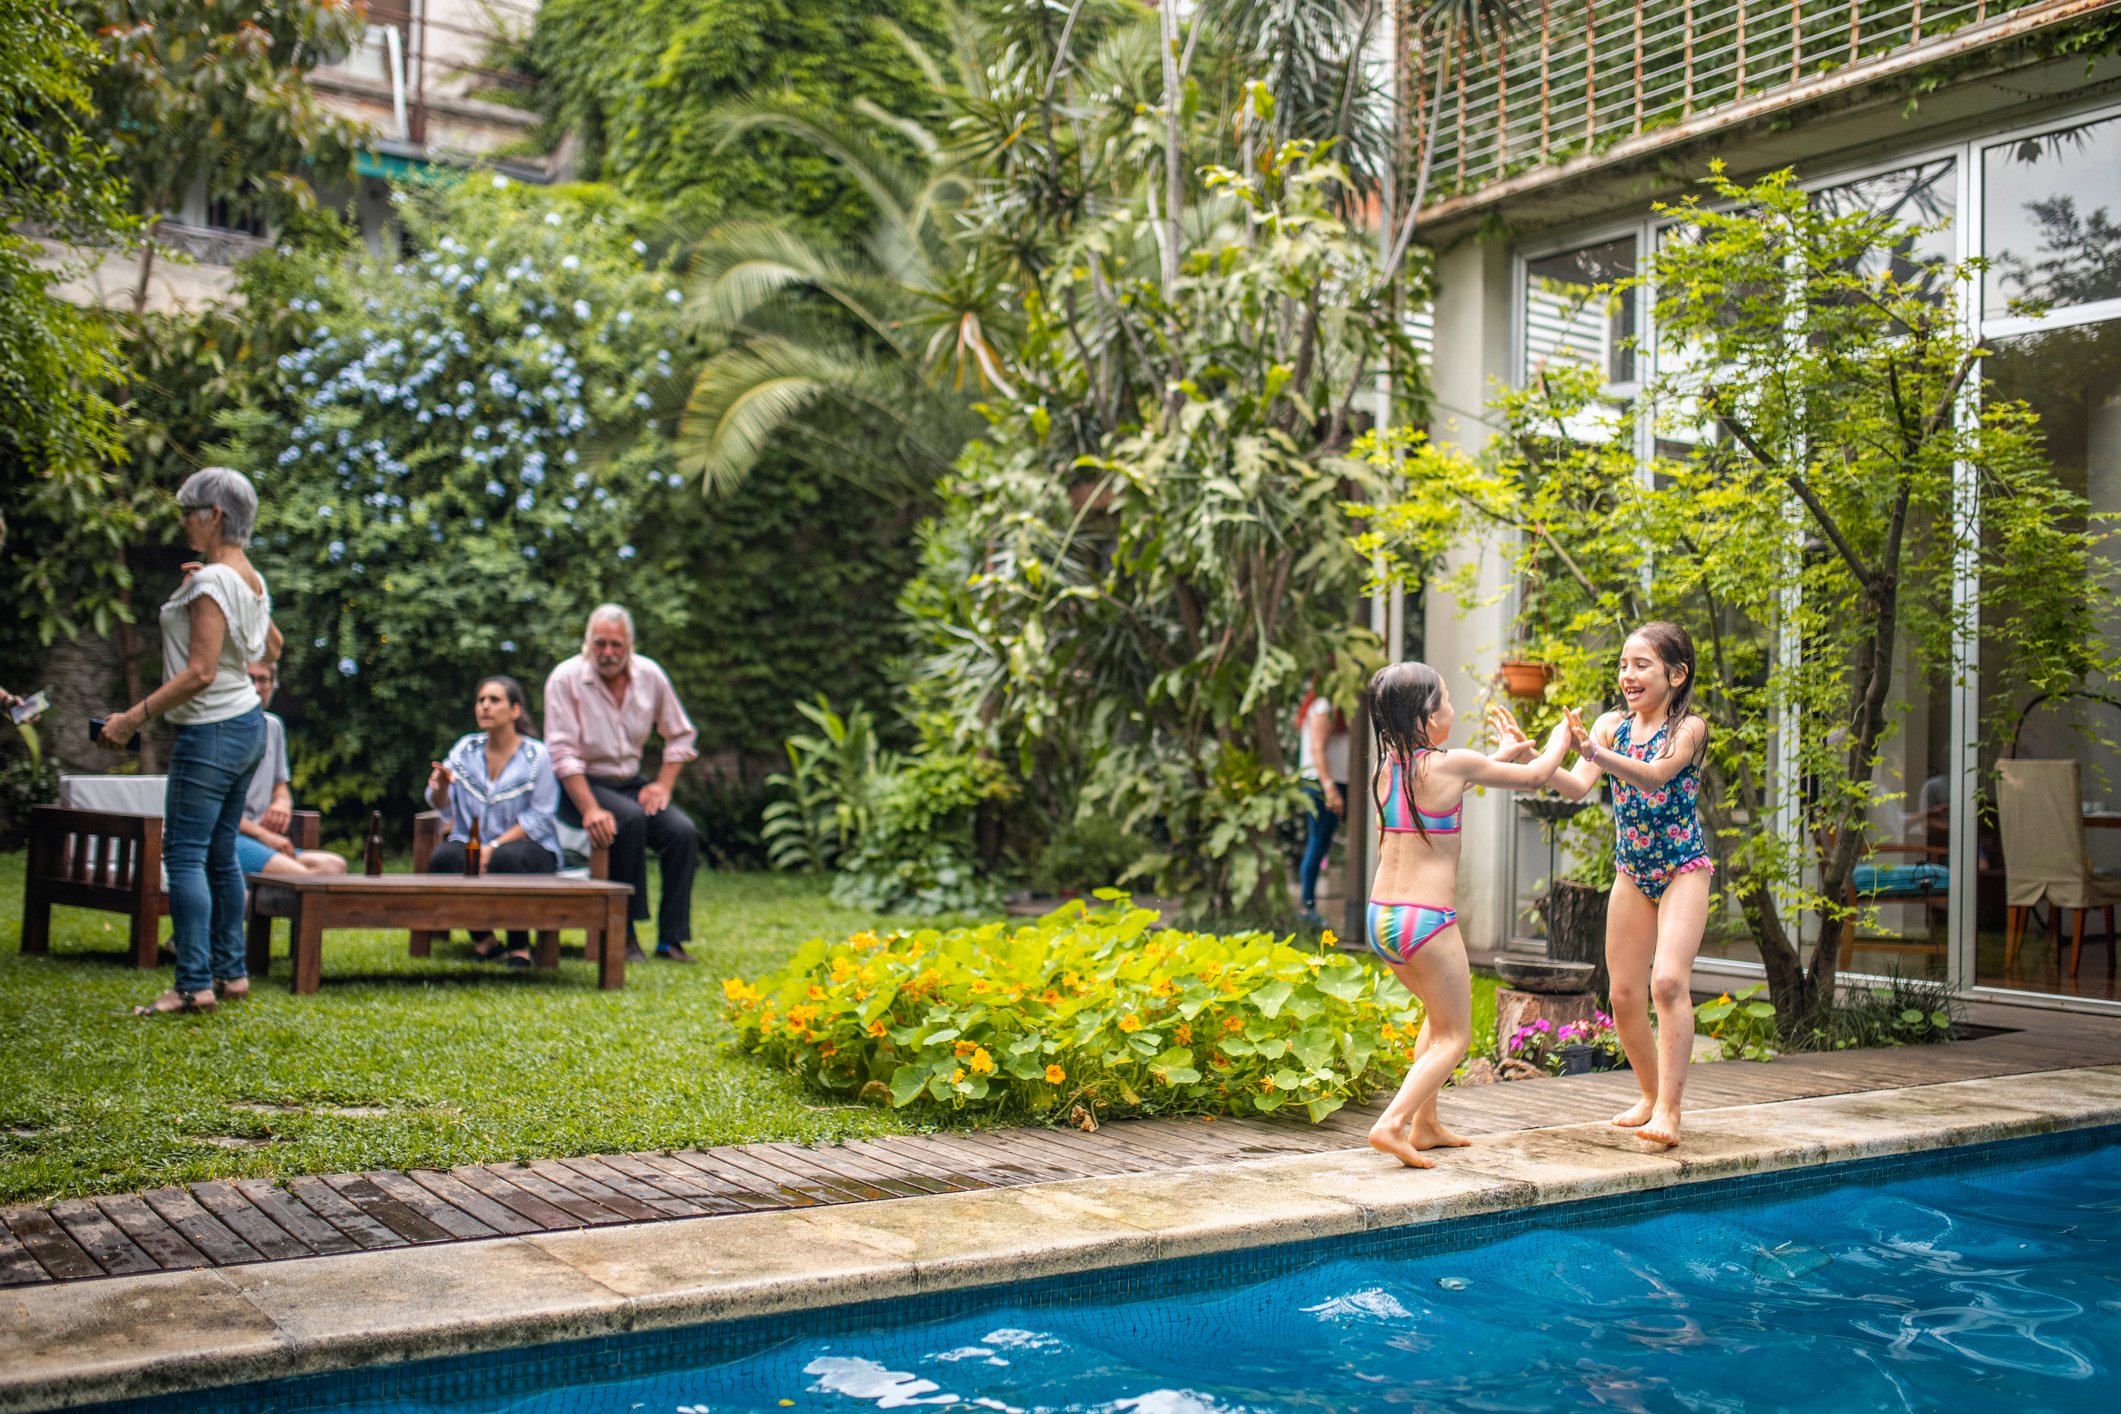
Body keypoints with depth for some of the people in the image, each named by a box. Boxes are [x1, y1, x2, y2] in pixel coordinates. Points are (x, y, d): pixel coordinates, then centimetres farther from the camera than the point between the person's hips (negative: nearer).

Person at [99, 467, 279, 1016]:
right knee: (220, 853, 14)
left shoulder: (212, 582, -17)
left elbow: (200, 672, -23)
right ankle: (230, 970, 19)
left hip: (210, 731, -9)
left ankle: (194, 985, -8)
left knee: (184, 856, -7)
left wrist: (133, 717, -19)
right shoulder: (251, 580, 9)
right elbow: (272, 649, 27)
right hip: (247, 724, 9)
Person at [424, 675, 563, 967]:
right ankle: (483, 939, -8)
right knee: (442, 857, -29)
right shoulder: (466, 749, 8)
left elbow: (539, 819, -9)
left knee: (505, 858, -38)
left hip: (528, 847, -3)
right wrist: (442, 785, -21)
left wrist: (495, 846, -20)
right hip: (472, 844, 3)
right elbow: (441, 807, 2)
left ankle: (520, 946, -16)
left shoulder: (536, 755, -4)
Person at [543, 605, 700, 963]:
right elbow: (562, 753, -17)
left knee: (683, 831, -19)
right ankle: (623, 932, -23)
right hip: (579, 786, -5)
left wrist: (663, 785, -3)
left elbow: (680, 735, 11)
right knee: (629, 819, -33)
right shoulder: (566, 679, -13)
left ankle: (671, 939, -11)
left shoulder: (650, 675, 0)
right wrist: (590, 809, -27)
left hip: (630, 783, 5)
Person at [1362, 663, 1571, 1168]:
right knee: (1454, 1036, 7)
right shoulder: (1453, 764, -10)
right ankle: (1392, 1123, -11)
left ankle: (1425, 1125, 27)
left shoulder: (1386, 767, 7)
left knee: (1440, 1011, 28)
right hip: (1426, 920, -7)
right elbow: (1535, 777, 3)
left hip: (1380, 918, 7)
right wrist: (1559, 740, 24)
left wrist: (1504, 752, 33)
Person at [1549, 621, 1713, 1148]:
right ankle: (1651, 1094, 26)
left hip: (1683, 871, -5)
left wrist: (1594, 752, -45)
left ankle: (1669, 1110, -17)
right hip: (1632, 874, 5)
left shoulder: (1689, 727, -11)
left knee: (1669, 981, -20)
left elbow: (1654, 775, -30)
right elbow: (1578, 786, -11)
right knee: (1624, 996, 7)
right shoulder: (1611, 725, 1)